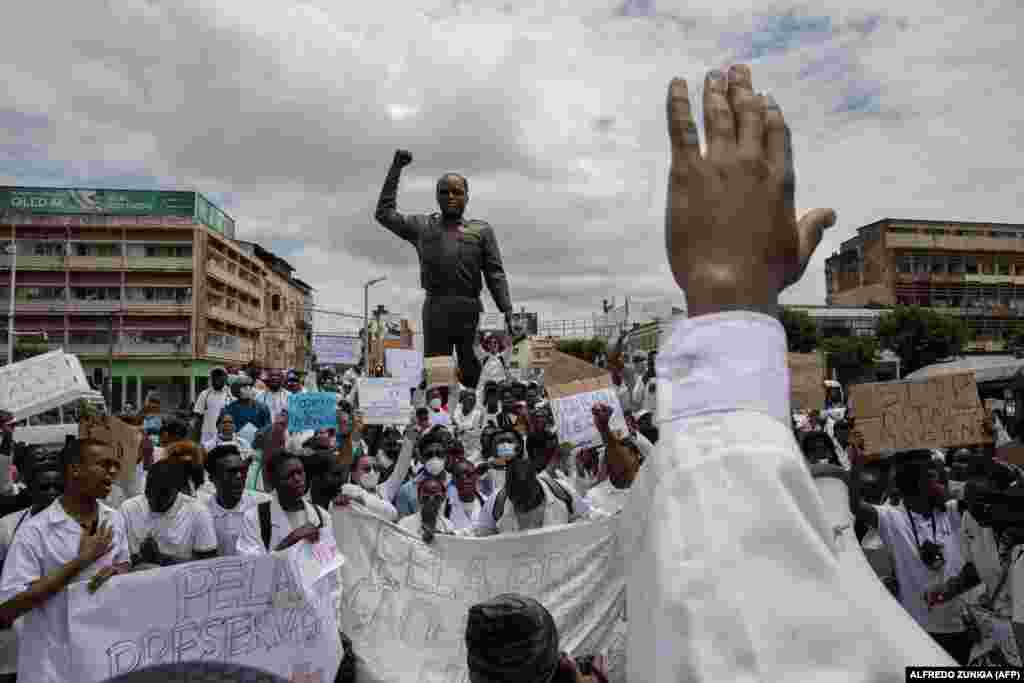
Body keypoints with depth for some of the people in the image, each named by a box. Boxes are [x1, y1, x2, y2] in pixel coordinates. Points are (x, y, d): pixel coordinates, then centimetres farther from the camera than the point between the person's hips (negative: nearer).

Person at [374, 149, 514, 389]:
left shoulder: (481, 230, 16)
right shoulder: (422, 227, 20)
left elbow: (495, 274, 9)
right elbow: (384, 213, 24)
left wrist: (506, 310, -5)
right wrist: (396, 168, 23)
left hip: (470, 310, 0)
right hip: (435, 310, 1)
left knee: (474, 376, -2)